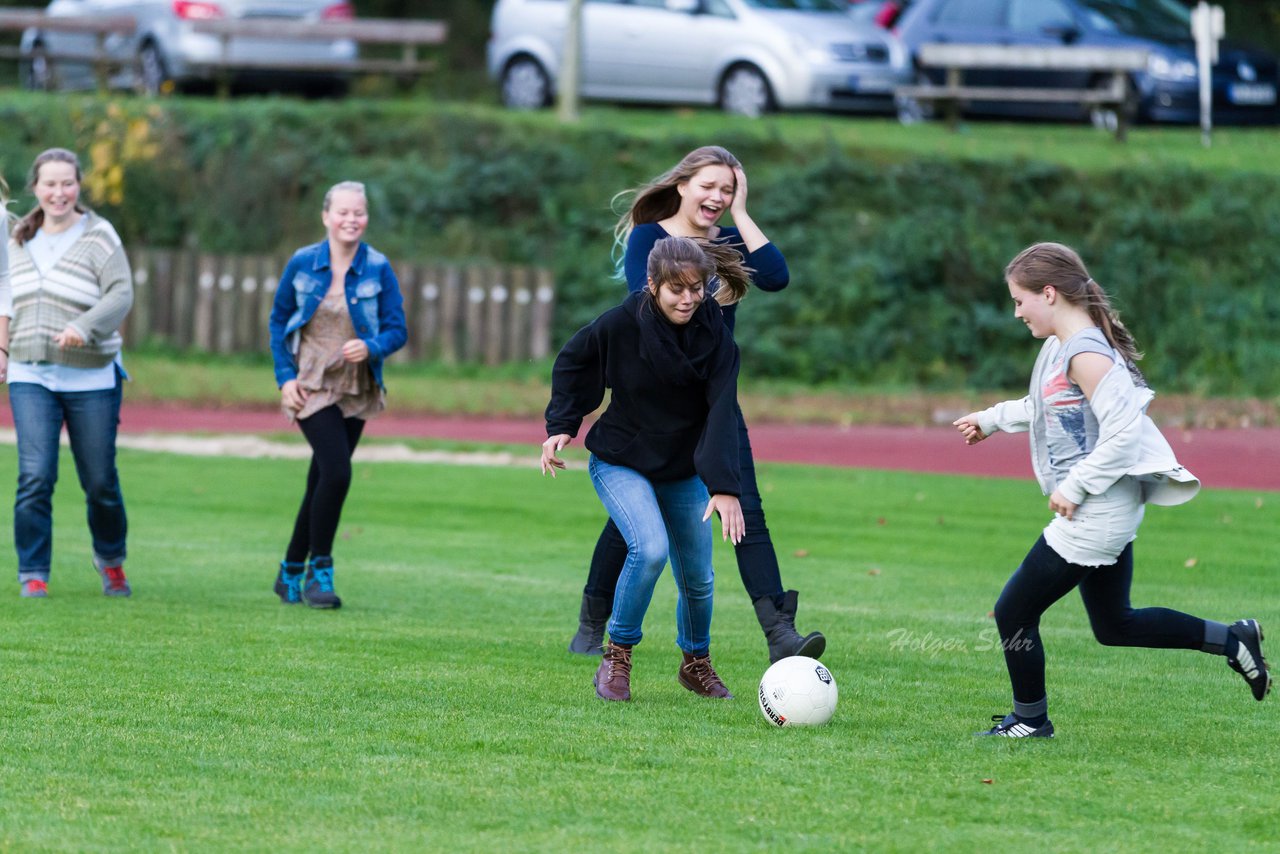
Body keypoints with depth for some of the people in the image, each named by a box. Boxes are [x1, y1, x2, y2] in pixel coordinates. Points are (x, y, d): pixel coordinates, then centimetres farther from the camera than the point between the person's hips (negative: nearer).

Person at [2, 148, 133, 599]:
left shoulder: (99, 237, -6)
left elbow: (121, 295, -14)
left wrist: (84, 326, -30)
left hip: (90, 380, -3)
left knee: (100, 482, 6)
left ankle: (111, 560, 31)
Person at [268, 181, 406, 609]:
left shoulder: (378, 269, -4)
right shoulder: (303, 263, -4)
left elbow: (396, 330, -2)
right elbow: (278, 320, 6)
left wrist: (371, 346, -24)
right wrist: (285, 377, -4)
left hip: (356, 392, 2)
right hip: (311, 386, -2)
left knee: (322, 482, 8)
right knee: (337, 472, -18)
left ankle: (291, 573, 23)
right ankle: (319, 572, -6)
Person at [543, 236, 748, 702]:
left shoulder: (714, 336, -15)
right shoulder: (621, 324, -19)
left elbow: (721, 413, -23)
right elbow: (572, 363, 0)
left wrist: (724, 486, -33)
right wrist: (561, 427, -7)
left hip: (684, 470, 3)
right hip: (621, 464, -3)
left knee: (698, 576, 5)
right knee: (650, 547, -26)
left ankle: (696, 663, 35)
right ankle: (616, 658, -8)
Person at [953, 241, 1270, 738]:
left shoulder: (1085, 355, -21)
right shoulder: (1060, 347, 10)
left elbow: (1122, 431, -26)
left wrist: (1075, 487, -22)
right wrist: (993, 419, 31)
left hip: (1092, 516, -10)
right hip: (1107, 511, 10)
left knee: (1013, 613, -1)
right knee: (1114, 626, 20)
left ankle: (1030, 720, 14)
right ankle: (1231, 640, 21)